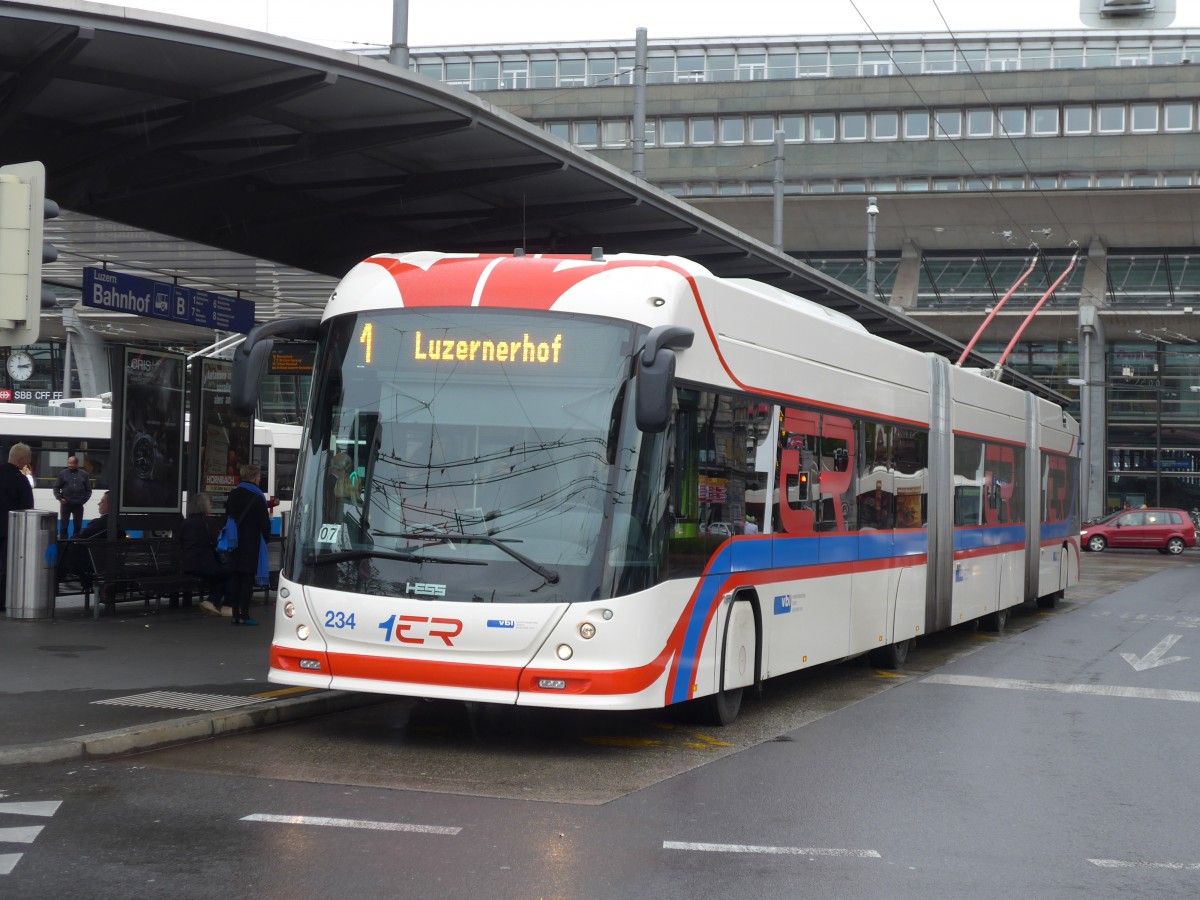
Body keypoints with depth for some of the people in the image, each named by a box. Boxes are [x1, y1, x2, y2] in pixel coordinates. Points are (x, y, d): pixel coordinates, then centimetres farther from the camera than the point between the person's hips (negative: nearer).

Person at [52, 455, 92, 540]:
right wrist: (60, 498, -8)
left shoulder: (84, 474, 7)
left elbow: (88, 490, 10)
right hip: (65, 504, -1)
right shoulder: (63, 473, 4)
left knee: (78, 526, 6)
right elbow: (56, 488, 5)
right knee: (63, 526, -1)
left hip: (78, 505, 1)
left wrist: (84, 499, -1)